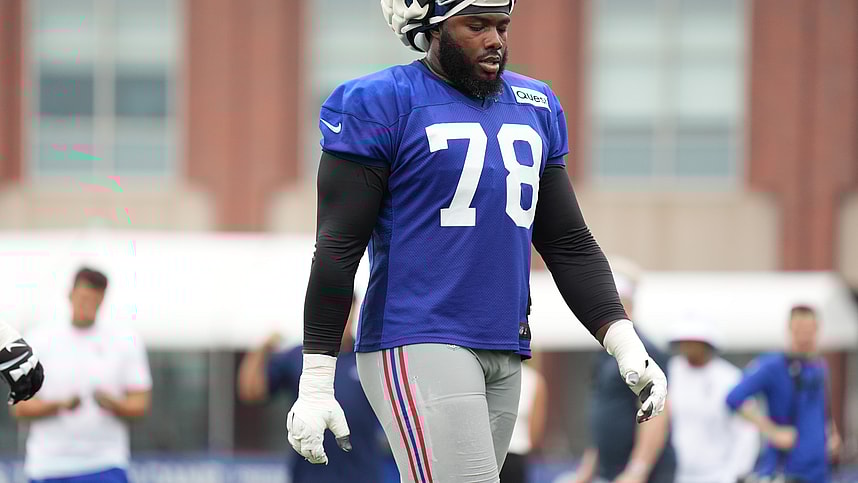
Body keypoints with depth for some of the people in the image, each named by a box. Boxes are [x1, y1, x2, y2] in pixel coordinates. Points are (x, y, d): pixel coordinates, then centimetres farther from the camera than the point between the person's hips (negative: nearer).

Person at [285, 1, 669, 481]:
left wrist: (627, 344, 6)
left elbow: (569, 244, 18)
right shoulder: (379, 104, -4)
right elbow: (338, 249, -6)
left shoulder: (535, 107, 15)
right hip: (417, 346, -6)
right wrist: (316, 383, -11)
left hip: (505, 353, 6)